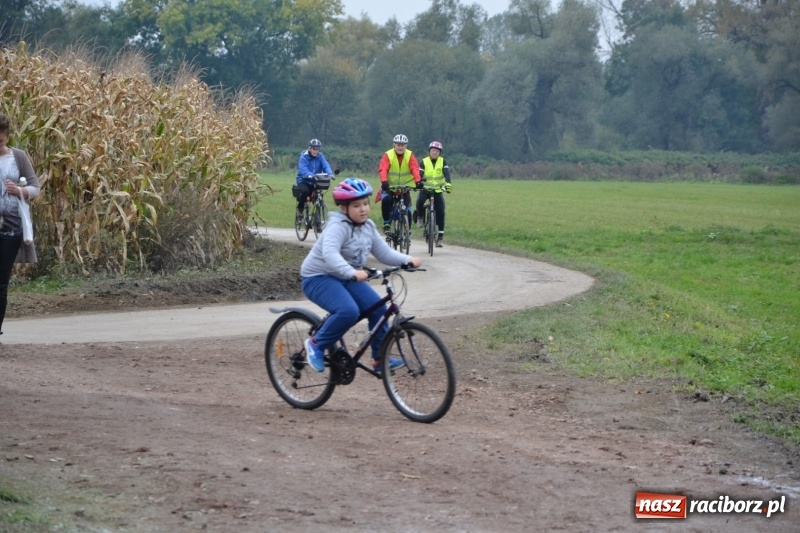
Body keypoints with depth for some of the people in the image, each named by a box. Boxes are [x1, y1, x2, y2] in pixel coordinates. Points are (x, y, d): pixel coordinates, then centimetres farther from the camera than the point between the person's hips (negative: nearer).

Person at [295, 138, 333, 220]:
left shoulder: (320, 156, -1)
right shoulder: (304, 157, -12)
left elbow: (326, 166, -16)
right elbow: (302, 170, -27)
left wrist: (330, 173, -39)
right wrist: (310, 175, -48)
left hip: (315, 182, 3)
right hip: (304, 181, -3)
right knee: (305, 191, -32)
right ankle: (300, 209, -6)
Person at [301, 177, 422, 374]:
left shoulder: (368, 226, 2)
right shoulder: (338, 225, -23)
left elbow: (385, 253, 4)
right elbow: (329, 254, -40)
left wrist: (407, 260, -14)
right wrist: (352, 272, -54)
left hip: (347, 278, 8)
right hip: (318, 278, -8)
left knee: (378, 309, -7)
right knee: (349, 311, -31)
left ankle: (380, 359, 7)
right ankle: (316, 344, -9)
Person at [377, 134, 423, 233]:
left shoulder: (410, 155, -8)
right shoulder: (388, 155, -13)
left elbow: (415, 169, -21)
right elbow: (383, 169, -25)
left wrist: (418, 181, -39)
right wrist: (384, 181, -44)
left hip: (405, 186, 2)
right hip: (390, 187, -2)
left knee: (407, 209, -2)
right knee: (386, 200, -29)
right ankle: (386, 223, -13)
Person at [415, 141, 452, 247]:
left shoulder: (442, 161, -4)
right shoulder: (424, 162, -4)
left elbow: (446, 173, -19)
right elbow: (419, 174, -15)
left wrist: (448, 183, -38)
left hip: (438, 190, 1)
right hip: (425, 188, -1)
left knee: (440, 212, -7)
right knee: (419, 201, -31)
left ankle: (440, 236, 1)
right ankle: (420, 215, 3)